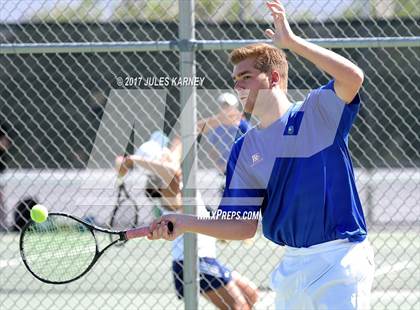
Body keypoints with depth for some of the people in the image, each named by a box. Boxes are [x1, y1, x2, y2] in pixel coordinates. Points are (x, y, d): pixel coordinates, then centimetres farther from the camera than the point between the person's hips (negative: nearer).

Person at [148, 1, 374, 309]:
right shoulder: (245, 149, 9)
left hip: (340, 258, -6)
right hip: (292, 264, 6)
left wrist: (291, 41, -23)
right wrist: (187, 223, -8)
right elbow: (244, 226, 6)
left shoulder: (317, 112, -4)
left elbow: (353, 77, -25)